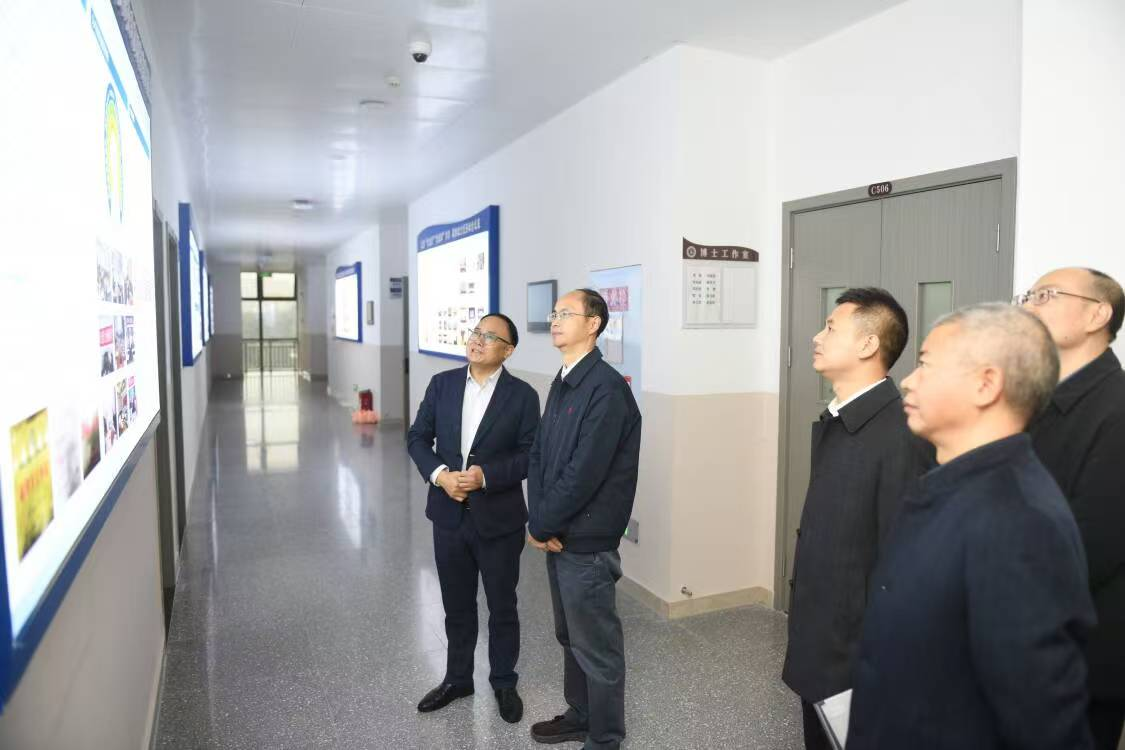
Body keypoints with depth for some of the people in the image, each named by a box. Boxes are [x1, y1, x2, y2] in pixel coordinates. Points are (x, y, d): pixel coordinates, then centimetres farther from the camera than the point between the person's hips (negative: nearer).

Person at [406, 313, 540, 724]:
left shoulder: (522, 395, -9)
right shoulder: (442, 384, 1)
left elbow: (531, 455, -10)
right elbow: (417, 437, 2)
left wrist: (486, 475, -24)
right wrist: (439, 474, -15)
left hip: (499, 519, -3)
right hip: (449, 515, 3)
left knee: (502, 606, 13)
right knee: (457, 605, 18)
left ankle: (504, 683, 34)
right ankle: (457, 678, 38)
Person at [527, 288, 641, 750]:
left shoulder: (607, 389, -20)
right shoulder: (562, 382, 9)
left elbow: (584, 473, -23)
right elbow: (539, 454, 8)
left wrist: (540, 525, -13)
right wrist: (538, 519, -5)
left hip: (586, 539, -8)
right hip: (558, 533, 8)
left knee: (596, 645, 9)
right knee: (570, 636, 23)